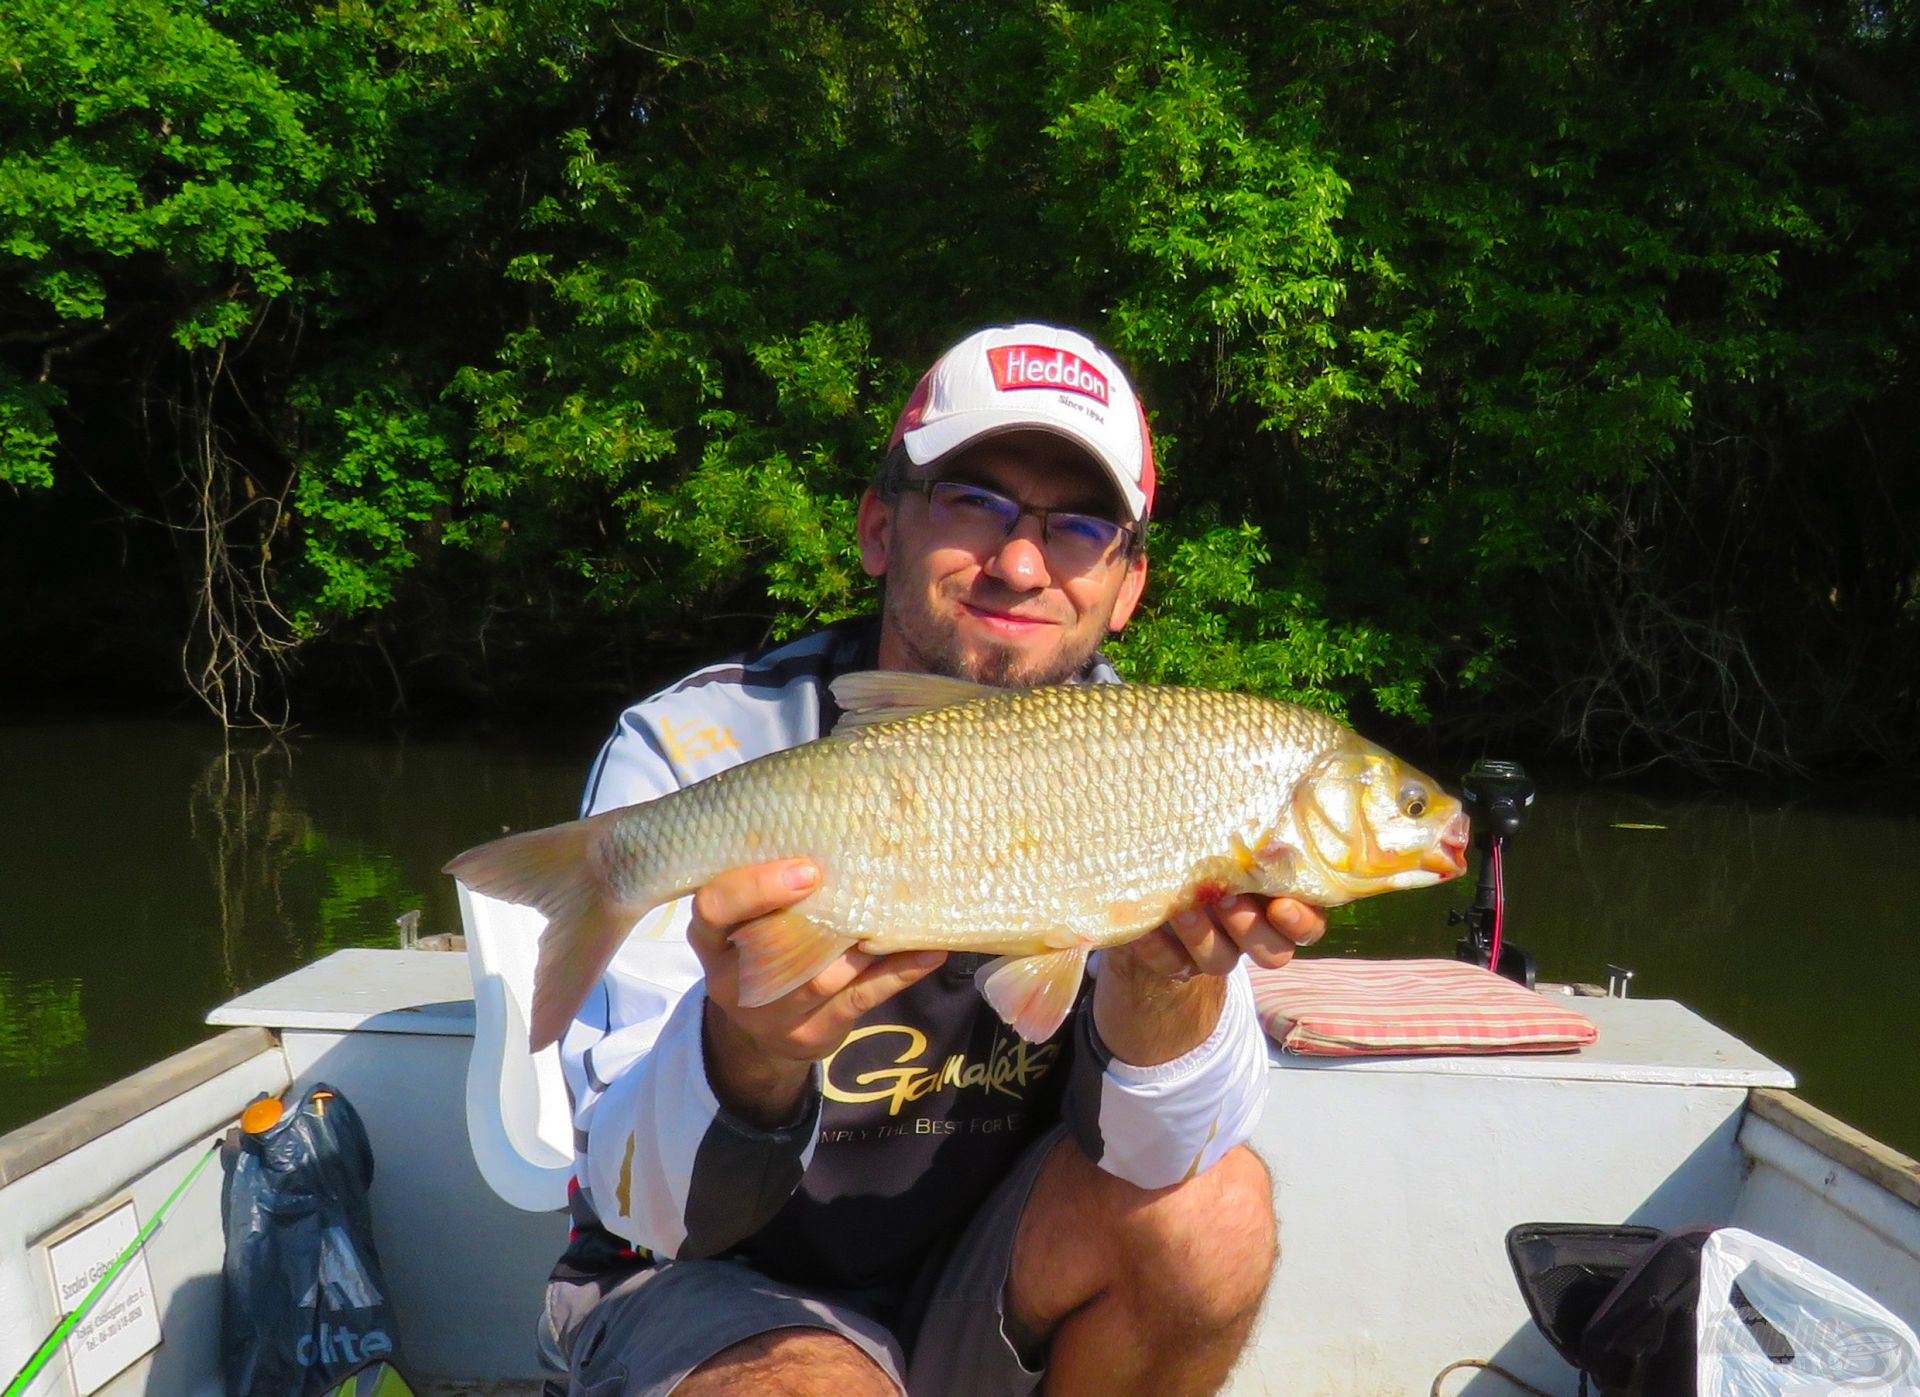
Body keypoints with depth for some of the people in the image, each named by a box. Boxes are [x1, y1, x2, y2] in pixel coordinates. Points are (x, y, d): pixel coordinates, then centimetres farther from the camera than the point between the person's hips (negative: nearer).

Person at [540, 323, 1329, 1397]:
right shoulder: (691, 755, -17)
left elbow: (1162, 1151, -18)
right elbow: (640, 1203, -23)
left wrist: (1165, 974, -40)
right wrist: (751, 1049, -45)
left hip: (982, 1280, 4)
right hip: (719, 1282, -4)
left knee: (1209, 1205, -23)